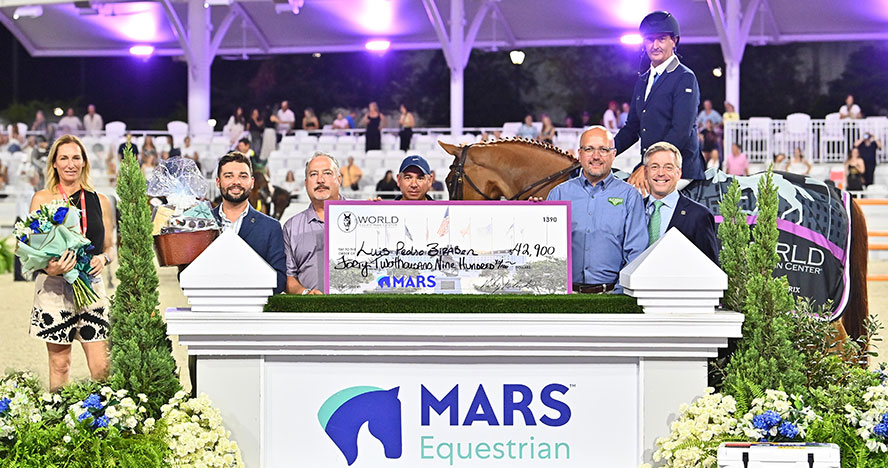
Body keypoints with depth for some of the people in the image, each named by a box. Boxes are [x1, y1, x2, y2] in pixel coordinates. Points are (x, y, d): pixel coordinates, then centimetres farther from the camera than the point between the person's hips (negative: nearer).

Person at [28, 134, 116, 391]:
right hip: (54, 287, -2)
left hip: (91, 286, 2)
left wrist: (103, 259, -6)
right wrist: (48, 268, -19)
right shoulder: (42, 199, 4)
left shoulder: (100, 202, 11)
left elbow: (109, 246, 17)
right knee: (59, 363, 4)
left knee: (101, 367, -4)